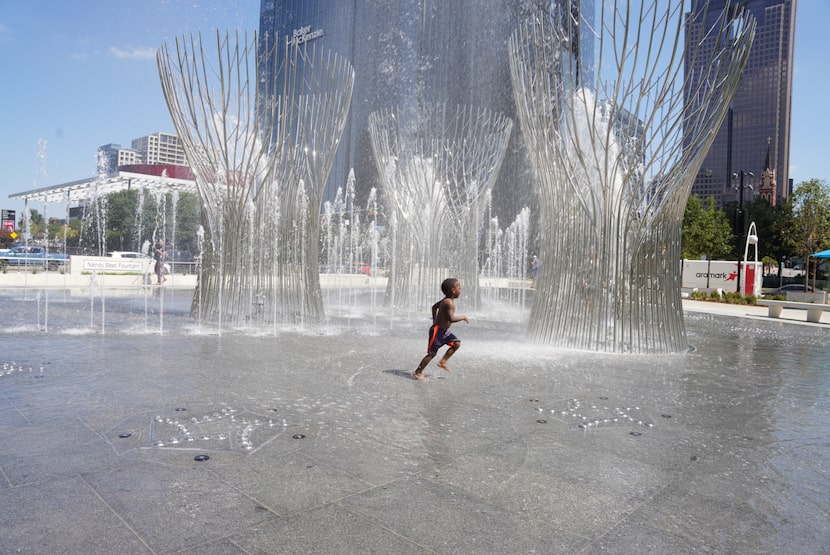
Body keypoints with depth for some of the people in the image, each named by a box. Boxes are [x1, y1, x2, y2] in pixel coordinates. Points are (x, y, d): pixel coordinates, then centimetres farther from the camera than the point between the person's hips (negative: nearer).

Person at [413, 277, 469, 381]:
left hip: (444, 330, 9)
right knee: (432, 353, -1)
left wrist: (435, 320, 27)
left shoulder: (446, 300, 6)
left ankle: (442, 362, 13)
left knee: (456, 343, 4)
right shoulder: (449, 303, -25)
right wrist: (463, 317, -19)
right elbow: (452, 319, -34)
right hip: (437, 331, -9)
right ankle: (417, 372, 10)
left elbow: (434, 306, 21)